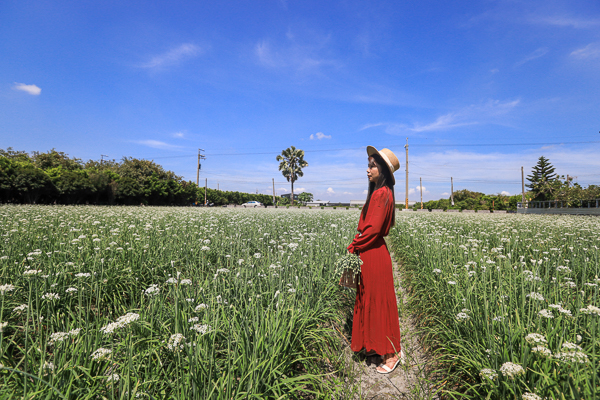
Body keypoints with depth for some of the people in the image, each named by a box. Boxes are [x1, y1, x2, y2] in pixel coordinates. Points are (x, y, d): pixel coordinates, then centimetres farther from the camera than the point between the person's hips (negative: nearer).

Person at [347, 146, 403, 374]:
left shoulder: (382, 194, -17)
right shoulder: (377, 193, 12)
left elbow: (373, 228, -21)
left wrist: (353, 247, -11)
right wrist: (356, 246, 5)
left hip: (375, 255, -10)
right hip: (368, 254, 10)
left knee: (379, 301, 2)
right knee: (369, 300, 18)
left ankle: (391, 353, 19)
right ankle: (374, 344, 34)